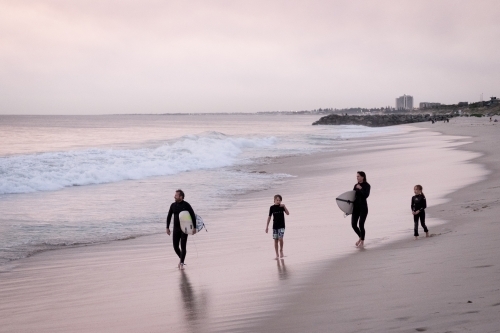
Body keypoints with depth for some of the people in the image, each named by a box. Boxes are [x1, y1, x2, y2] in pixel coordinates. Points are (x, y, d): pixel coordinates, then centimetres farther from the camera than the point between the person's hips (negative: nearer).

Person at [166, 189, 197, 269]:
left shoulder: (186, 205, -11)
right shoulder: (173, 205, 2)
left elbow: (193, 216, -8)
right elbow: (169, 216, 10)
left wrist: (194, 228, -11)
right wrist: (167, 228, 7)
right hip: (176, 229, 4)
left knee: (183, 247, -8)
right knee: (175, 247, 2)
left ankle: (181, 264, 1)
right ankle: (181, 259, 28)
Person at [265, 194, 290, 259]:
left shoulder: (282, 206, -1)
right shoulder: (272, 207, 1)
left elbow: (288, 213, -10)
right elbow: (269, 217, 5)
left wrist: (284, 207, -19)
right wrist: (267, 226, 4)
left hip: (281, 226, -1)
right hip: (275, 226, 2)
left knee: (280, 238, -15)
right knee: (275, 240, 2)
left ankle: (281, 251, 8)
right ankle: (277, 255, 10)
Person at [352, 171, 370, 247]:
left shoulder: (367, 186, -6)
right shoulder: (356, 185, 11)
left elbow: (366, 195, -20)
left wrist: (360, 188, -19)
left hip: (363, 207, -6)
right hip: (356, 207, 6)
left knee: (361, 225, -12)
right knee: (353, 224, -1)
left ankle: (362, 242, 1)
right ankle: (360, 237, 25)